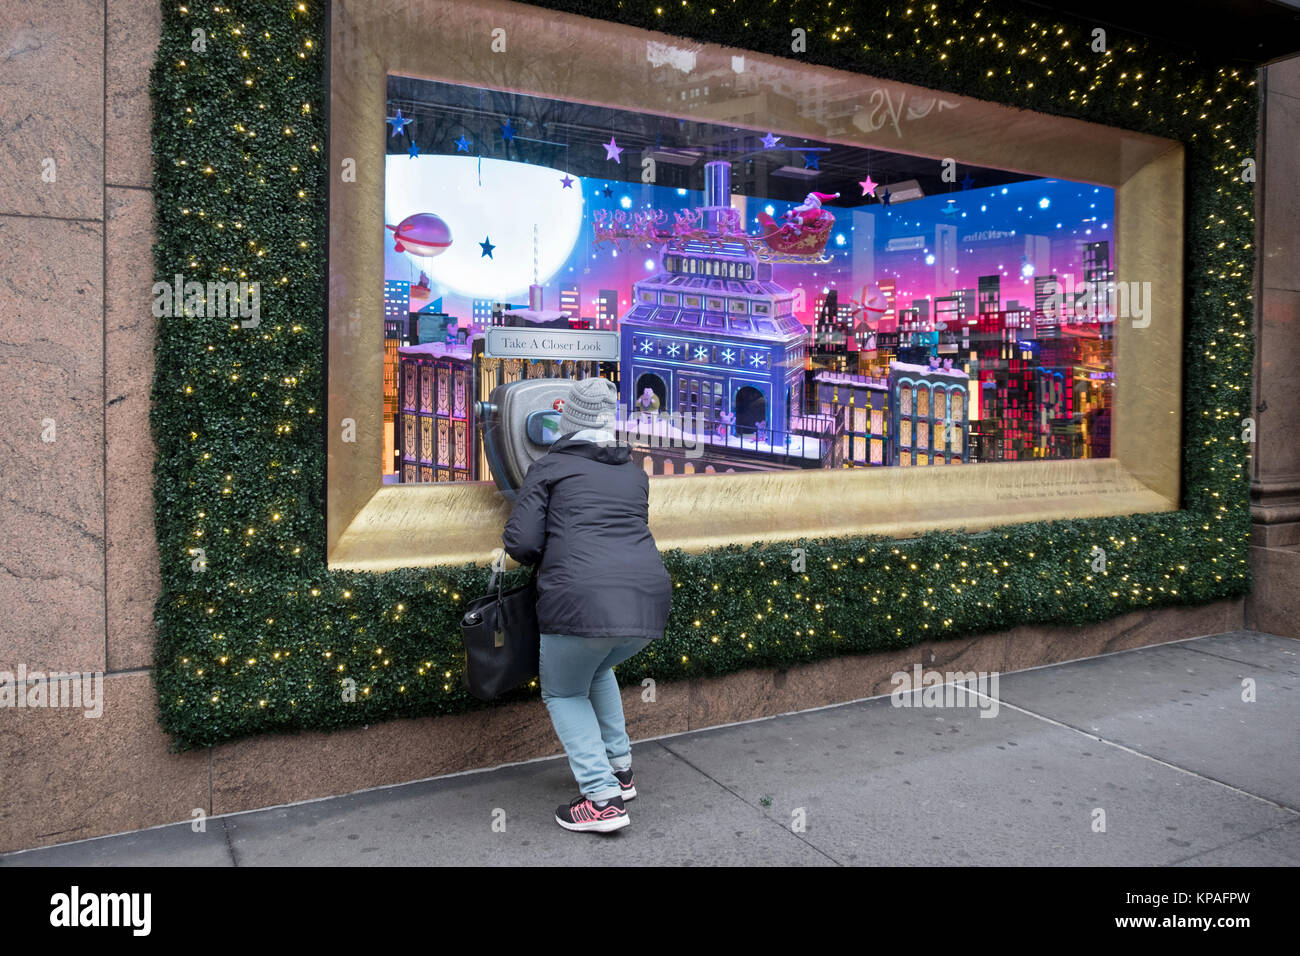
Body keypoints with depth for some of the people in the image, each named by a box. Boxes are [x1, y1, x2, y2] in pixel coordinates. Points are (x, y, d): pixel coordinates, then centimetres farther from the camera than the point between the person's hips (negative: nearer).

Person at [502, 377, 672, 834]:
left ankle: (603, 799, 6)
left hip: (581, 601, -5)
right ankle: (620, 770, 32)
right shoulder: (634, 473, 21)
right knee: (596, 671, 33)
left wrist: (549, 557, 20)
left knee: (564, 694, 18)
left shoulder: (549, 467, 7)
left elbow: (521, 544, 0)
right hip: (648, 598, 6)